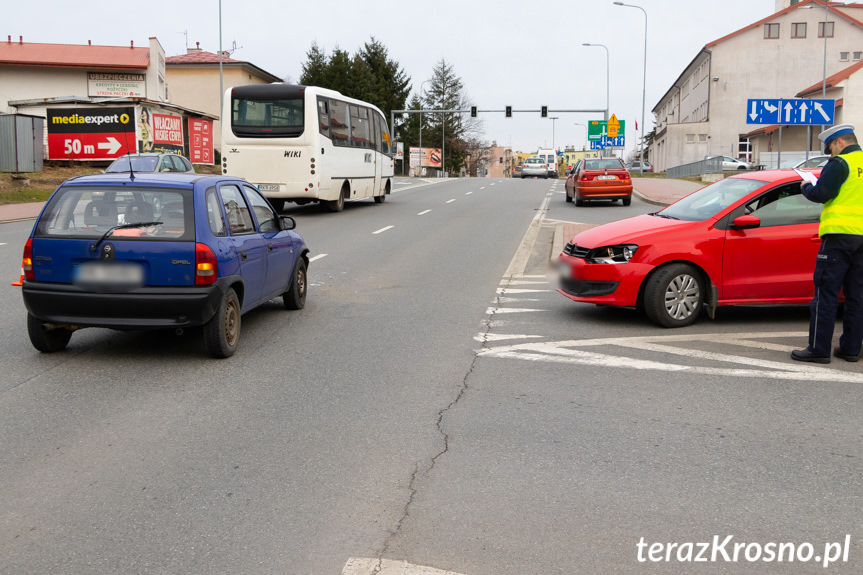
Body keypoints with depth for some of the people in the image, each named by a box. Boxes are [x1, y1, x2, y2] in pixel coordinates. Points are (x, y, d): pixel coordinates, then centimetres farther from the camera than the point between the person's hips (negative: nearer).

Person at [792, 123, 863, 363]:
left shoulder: (840, 163, -8)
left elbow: (822, 194, -15)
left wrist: (806, 187, 4)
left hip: (840, 235, -7)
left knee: (826, 293, -4)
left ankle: (819, 349, -4)